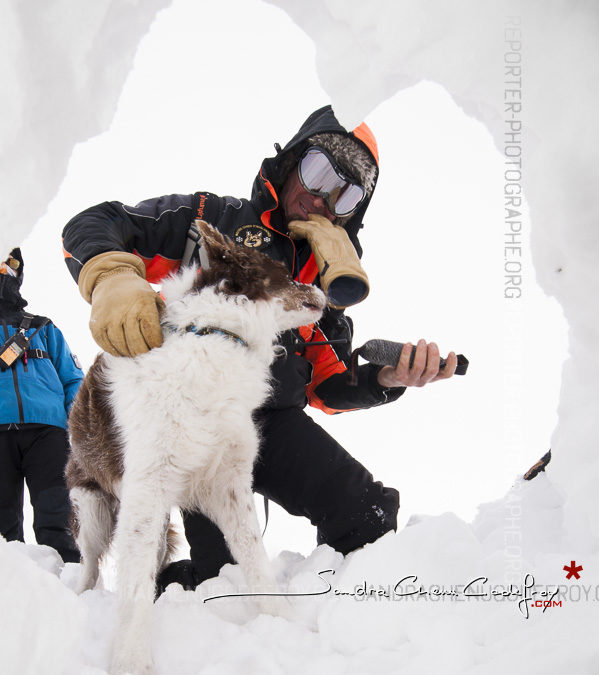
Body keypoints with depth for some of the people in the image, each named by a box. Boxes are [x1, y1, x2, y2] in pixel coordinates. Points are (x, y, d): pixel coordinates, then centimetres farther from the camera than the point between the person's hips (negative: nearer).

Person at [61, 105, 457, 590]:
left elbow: (327, 387, 20)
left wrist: (387, 376, -1)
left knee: (370, 516, -17)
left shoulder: (328, 275, 26)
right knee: (224, 573, -18)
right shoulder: (215, 218, 11)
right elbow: (92, 227, 2)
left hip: (277, 421, 5)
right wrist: (114, 280, -22)